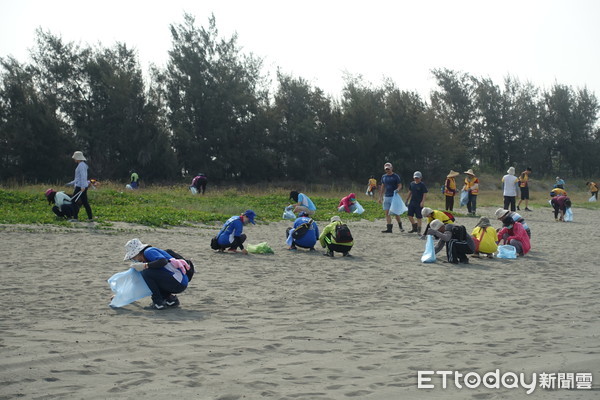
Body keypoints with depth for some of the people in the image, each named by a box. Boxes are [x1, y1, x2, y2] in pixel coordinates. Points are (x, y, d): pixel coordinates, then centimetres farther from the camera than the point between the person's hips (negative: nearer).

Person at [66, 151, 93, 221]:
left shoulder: (81, 165, -11)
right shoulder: (83, 165, 19)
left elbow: (83, 176, -21)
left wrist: (82, 186, -27)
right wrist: (71, 183, 29)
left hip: (80, 187, -9)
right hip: (83, 187, 9)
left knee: (74, 201, -4)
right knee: (85, 202, 9)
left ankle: (75, 217, -4)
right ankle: (90, 217, 8)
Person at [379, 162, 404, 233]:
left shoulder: (396, 176, -2)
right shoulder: (384, 177, 13)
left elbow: (400, 186, -3)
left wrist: (397, 190, -25)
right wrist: (380, 197, 16)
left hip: (394, 196, -5)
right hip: (386, 197, 5)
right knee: (387, 213, 1)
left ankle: (400, 226, 13)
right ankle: (389, 228, 3)